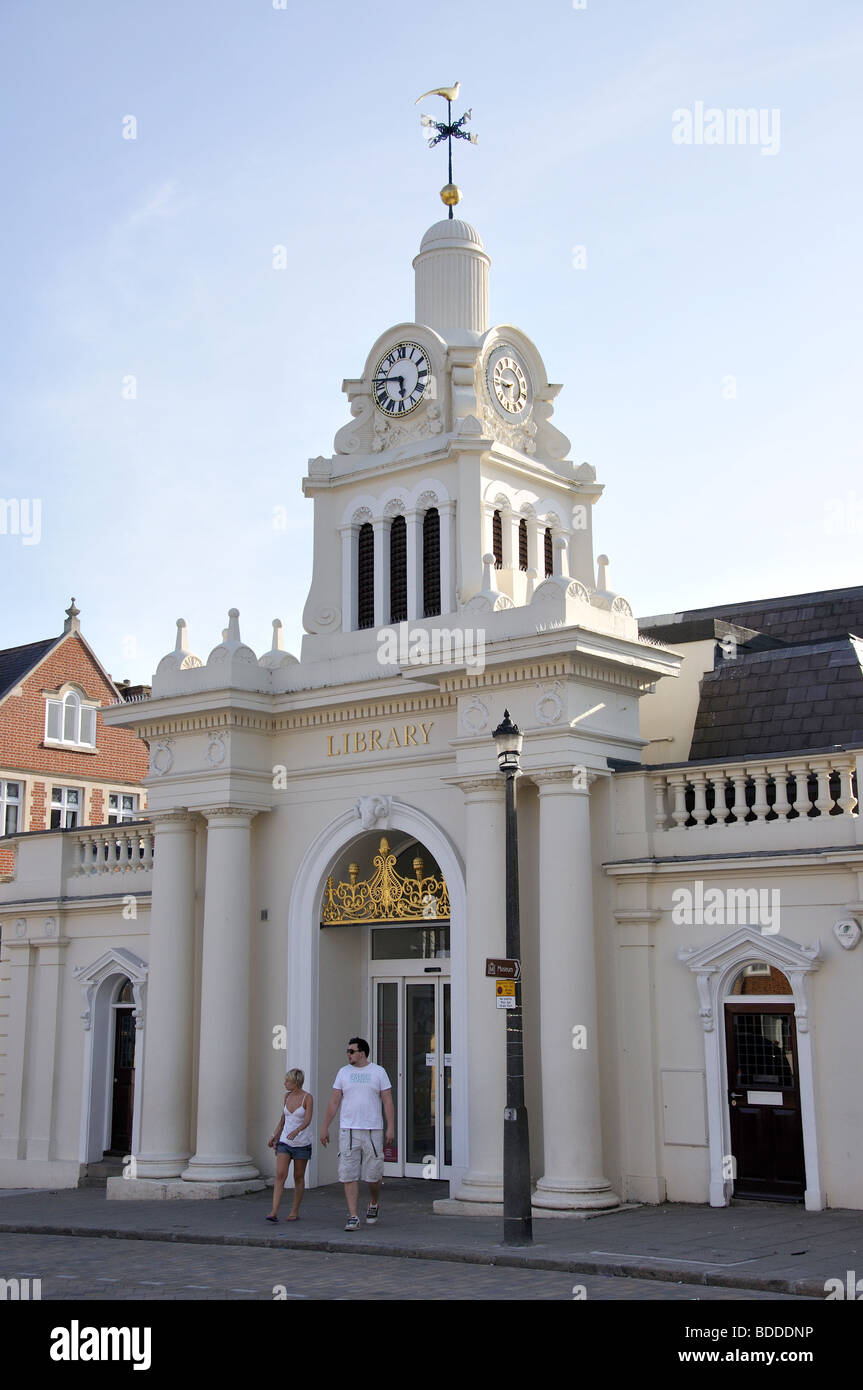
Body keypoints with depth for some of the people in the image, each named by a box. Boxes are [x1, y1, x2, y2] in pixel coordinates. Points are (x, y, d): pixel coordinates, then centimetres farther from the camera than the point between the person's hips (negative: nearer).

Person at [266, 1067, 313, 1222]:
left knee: (298, 1178, 6)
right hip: (285, 1142, 4)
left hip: (302, 1144, -4)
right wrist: (275, 1137, 19)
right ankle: (274, 1212, -14)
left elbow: (307, 1120, -21)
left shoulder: (307, 1098, -10)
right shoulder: (287, 1096, 6)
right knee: (280, 1175, -10)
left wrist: (296, 1131, -38)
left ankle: (295, 1212, 17)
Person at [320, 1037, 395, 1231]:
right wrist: (325, 1127, 7)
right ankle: (353, 1217, 0)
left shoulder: (378, 1072, 3)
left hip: (373, 1130, -1)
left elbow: (387, 1101, 1)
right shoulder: (343, 1072, 9)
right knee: (349, 1176, -4)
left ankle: (374, 1204, 30)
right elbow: (334, 1102, 10)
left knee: (373, 1174, 2)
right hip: (348, 1130, 2)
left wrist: (391, 1127, -7)